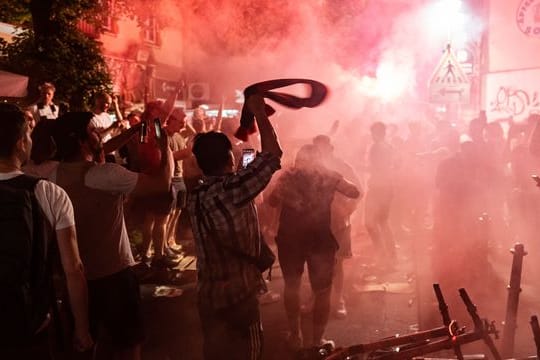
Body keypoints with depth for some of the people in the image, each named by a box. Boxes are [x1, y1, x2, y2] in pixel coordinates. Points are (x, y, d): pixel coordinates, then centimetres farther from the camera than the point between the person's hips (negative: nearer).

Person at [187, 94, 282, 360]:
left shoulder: (194, 195, 0)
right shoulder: (233, 188, -20)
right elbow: (272, 154, -17)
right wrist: (259, 112, -7)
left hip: (207, 294, 7)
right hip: (238, 293, -7)